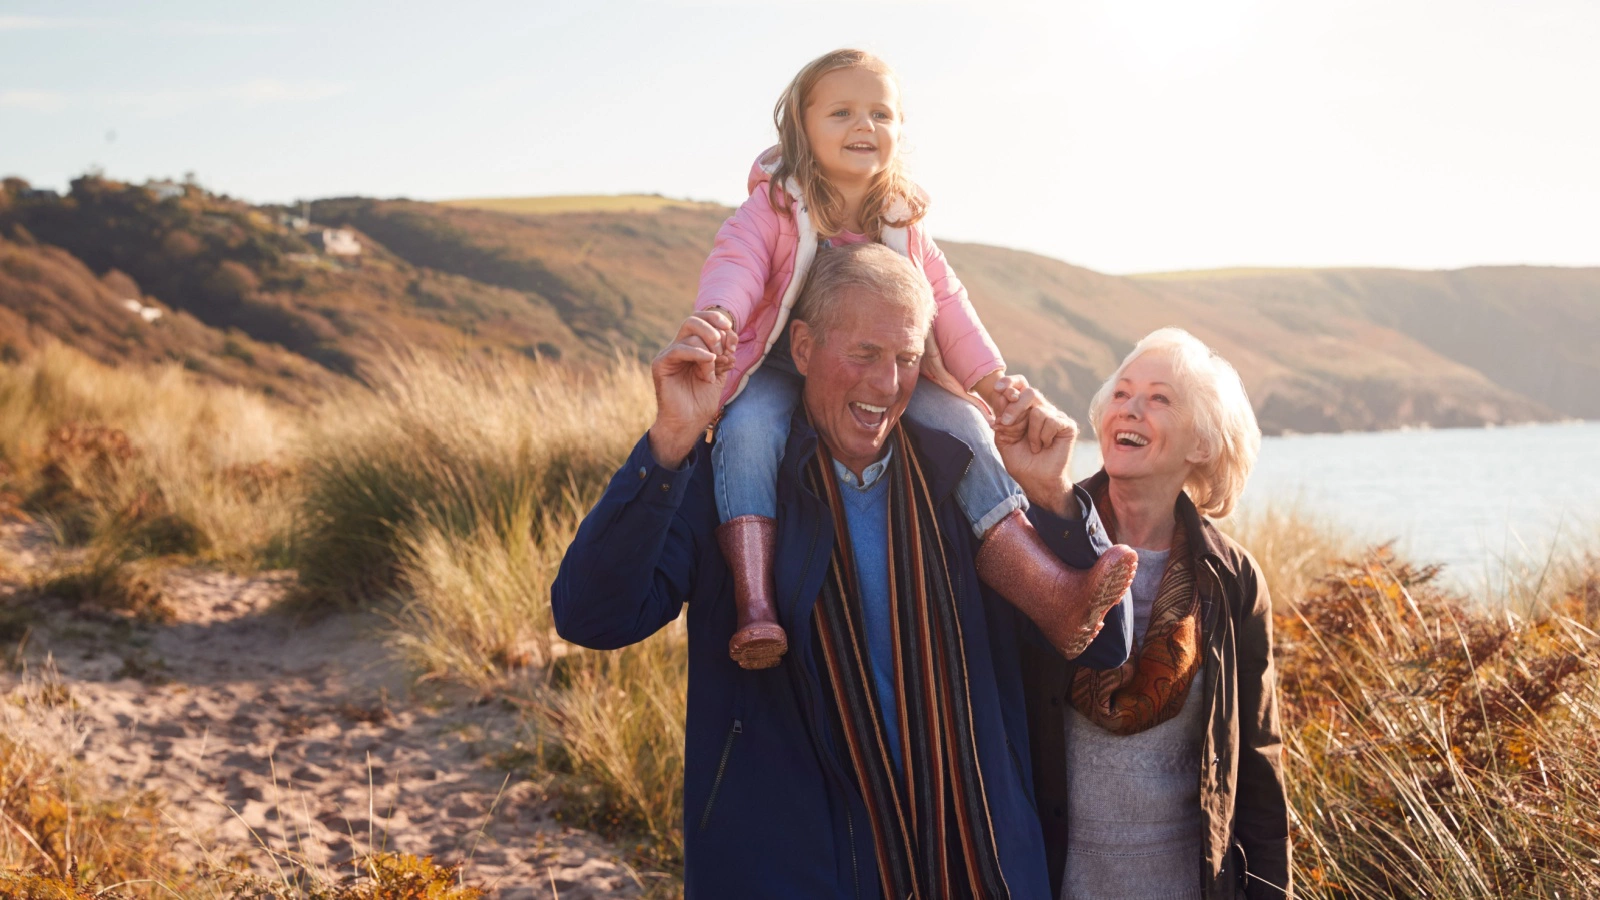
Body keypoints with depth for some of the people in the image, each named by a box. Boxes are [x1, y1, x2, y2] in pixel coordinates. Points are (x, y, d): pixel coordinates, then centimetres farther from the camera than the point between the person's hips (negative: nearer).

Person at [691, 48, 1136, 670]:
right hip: (780, 371, -3)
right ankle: (754, 606, -42)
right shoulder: (774, 205, -5)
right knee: (747, 431, -36)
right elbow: (736, 263, -21)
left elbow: (944, 301, 6)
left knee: (962, 427, -18)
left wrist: (991, 380, -8)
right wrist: (718, 315, -45)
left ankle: (1050, 595, -26)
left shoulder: (902, 222, 8)